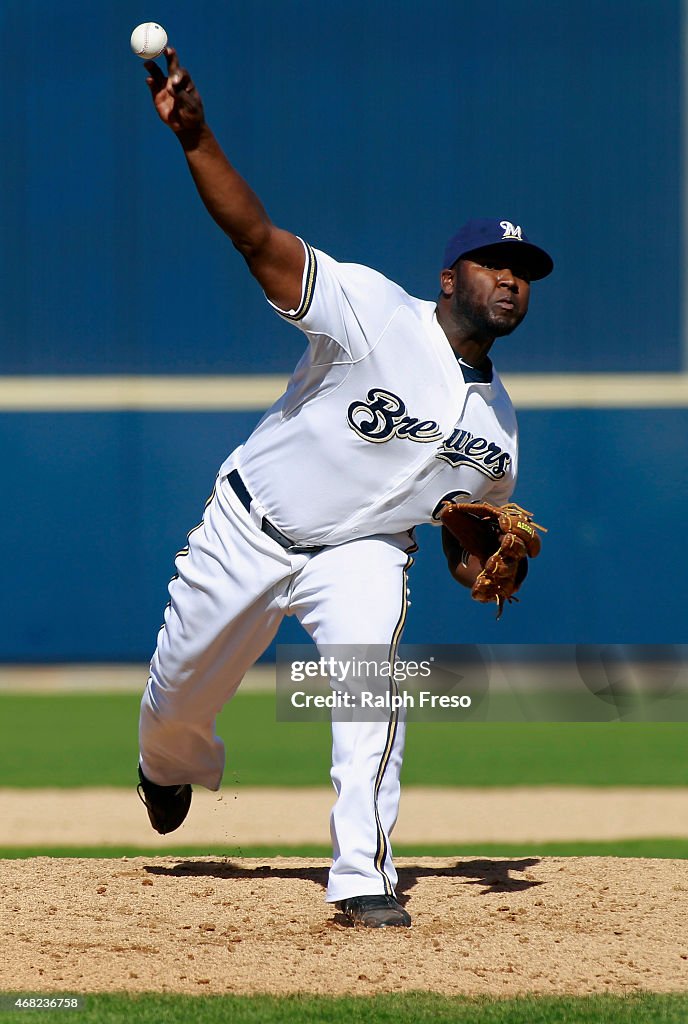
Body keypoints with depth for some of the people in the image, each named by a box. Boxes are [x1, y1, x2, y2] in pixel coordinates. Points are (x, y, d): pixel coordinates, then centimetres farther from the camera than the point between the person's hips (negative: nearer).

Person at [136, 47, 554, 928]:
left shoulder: (498, 426, -3)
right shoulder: (376, 312, -20)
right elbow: (257, 236, -31)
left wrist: (481, 567, -13)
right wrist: (195, 138, -46)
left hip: (362, 550, 2)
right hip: (251, 528, -2)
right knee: (179, 700, 10)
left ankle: (362, 877, -23)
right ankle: (174, 763, 50)